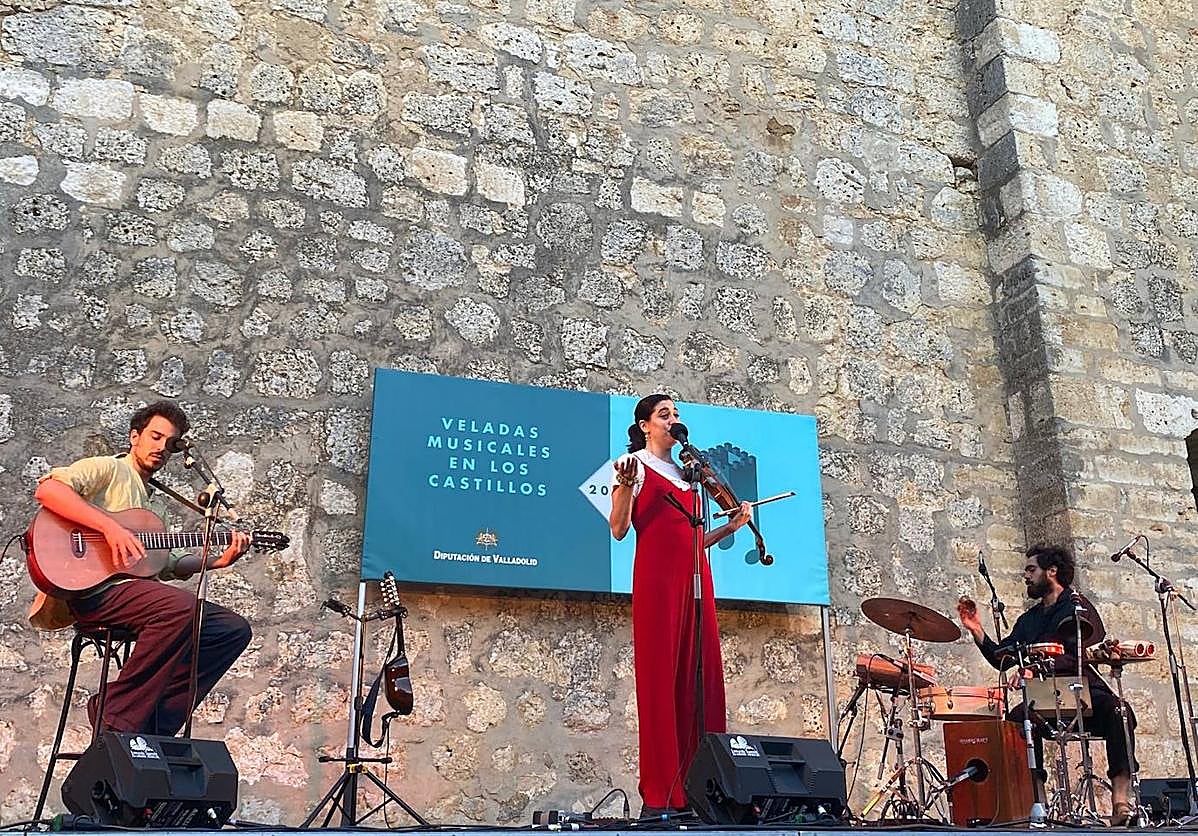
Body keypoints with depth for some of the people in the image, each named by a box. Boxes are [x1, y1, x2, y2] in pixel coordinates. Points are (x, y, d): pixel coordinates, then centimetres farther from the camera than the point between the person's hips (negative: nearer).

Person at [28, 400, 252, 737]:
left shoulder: (154, 503, 29)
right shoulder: (108, 469, 4)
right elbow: (46, 489, -16)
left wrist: (217, 560, 10)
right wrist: (109, 526, -24)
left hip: (133, 588, 8)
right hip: (92, 588, -8)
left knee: (234, 629, -4)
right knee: (180, 606, -35)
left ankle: (155, 724, -9)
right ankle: (117, 719, -20)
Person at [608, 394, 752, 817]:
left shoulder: (686, 472, 25)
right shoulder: (634, 464, 7)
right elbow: (619, 529, -3)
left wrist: (731, 526, 14)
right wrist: (625, 484, -17)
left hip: (694, 577, 6)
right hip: (657, 575, -6)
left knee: (701, 678, 0)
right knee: (659, 678, -9)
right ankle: (658, 796, -6)